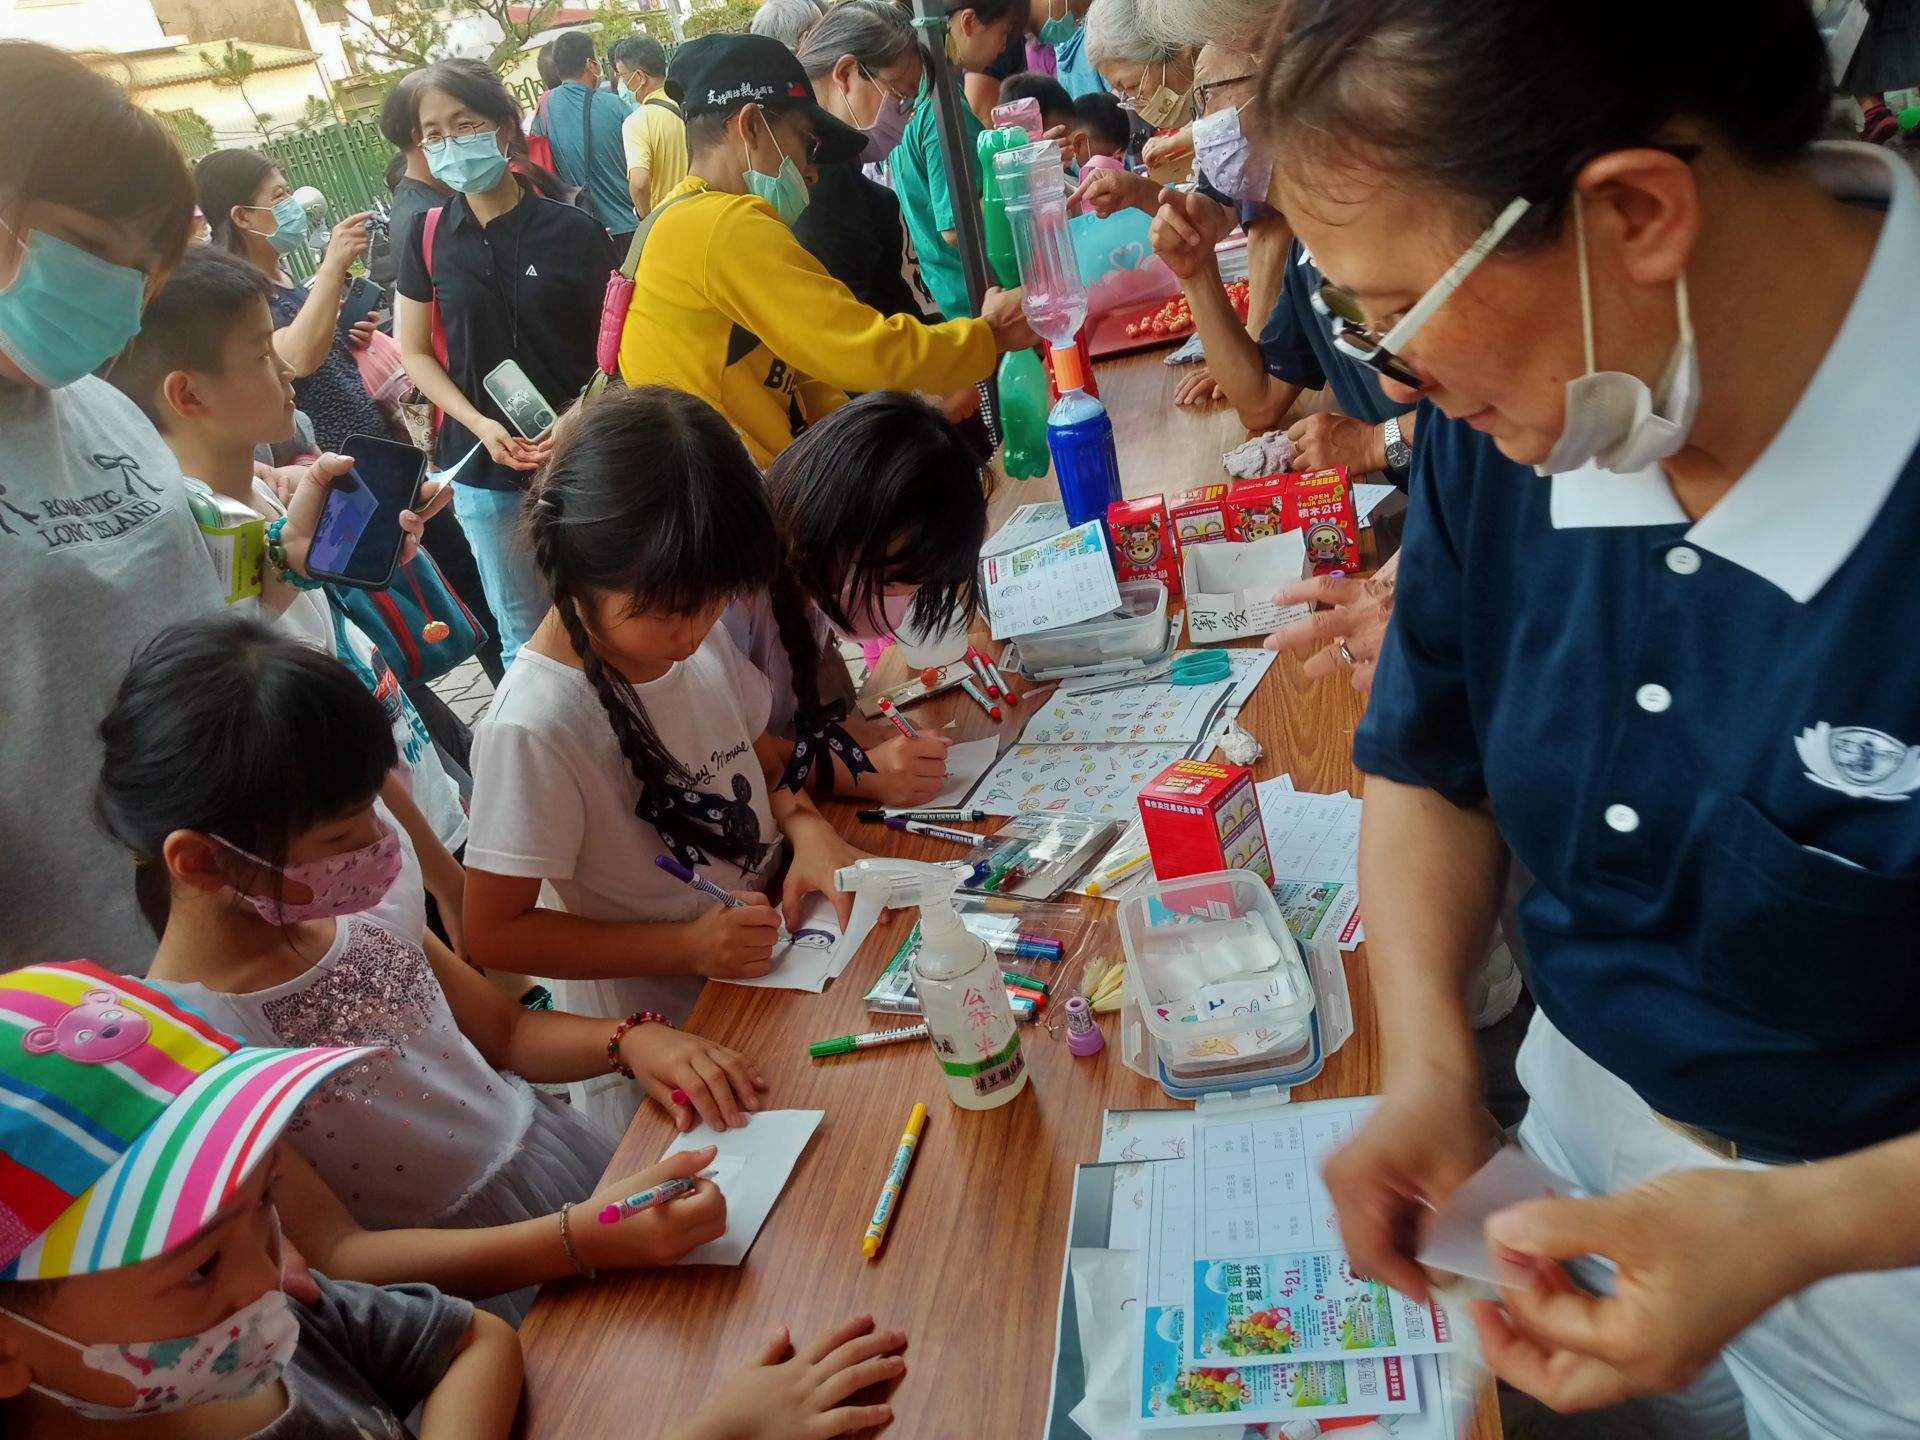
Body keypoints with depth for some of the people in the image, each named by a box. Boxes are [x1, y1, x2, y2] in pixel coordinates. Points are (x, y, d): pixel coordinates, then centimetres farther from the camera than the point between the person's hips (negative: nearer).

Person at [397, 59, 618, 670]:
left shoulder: (574, 231, -5)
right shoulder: (428, 240, 1)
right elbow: (415, 352, 7)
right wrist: (481, 425, -9)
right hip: (484, 471, 2)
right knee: (524, 637, 13)